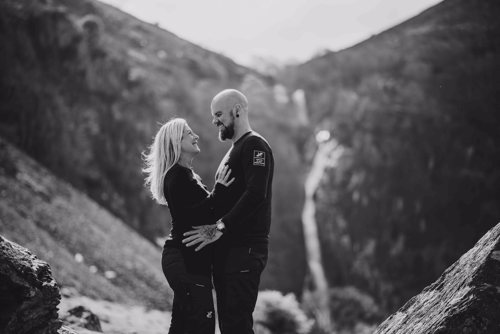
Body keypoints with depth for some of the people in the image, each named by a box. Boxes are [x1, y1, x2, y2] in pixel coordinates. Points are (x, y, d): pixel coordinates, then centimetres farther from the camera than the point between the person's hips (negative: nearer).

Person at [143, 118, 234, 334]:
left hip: (184, 259, 11)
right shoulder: (178, 176, -13)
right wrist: (218, 190, -21)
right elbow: (193, 218, -22)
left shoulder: (185, 174, 19)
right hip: (187, 261, -11)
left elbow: (201, 211, 18)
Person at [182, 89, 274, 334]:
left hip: (244, 249, -10)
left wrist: (220, 228, -23)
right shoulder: (234, 150, 23)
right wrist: (212, 227, 11)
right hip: (227, 249, 10)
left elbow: (256, 195, -22)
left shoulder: (255, 146, -8)